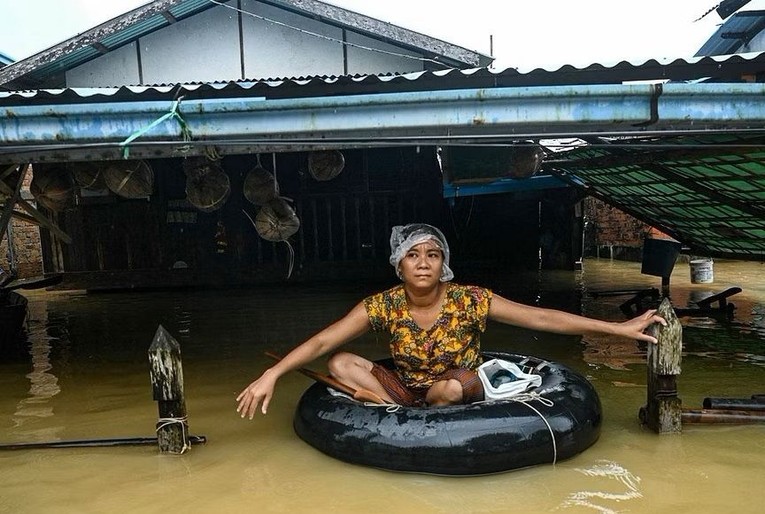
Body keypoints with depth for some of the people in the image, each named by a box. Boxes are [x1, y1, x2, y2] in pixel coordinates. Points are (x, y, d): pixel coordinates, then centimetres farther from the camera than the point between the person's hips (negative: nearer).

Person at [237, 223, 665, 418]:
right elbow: (323, 343, -15)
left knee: (450, 387, -37)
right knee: (341, 365, -16)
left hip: (460, 392, -1)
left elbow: (542, 318, -17)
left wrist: (619, 328, -20)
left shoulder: (470, 301, -17)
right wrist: (271, 375, -25)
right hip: (406, 390, 2)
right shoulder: (384, 305, -13)